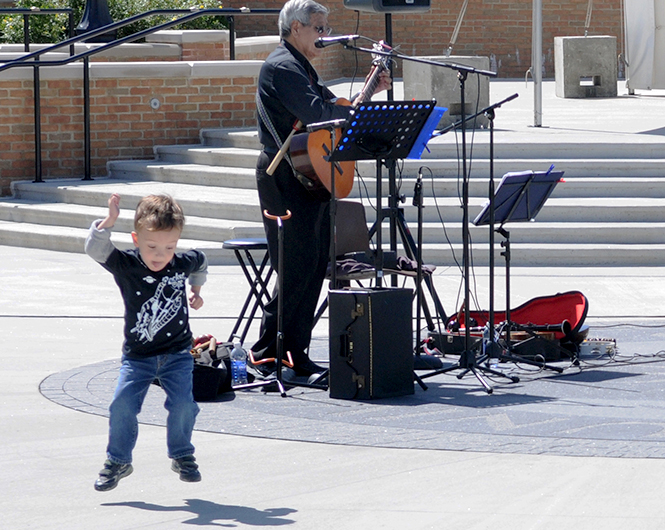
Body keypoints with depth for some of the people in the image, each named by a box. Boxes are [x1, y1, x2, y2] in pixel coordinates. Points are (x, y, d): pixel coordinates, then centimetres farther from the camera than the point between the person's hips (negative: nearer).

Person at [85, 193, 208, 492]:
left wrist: (196, 290, 20)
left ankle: (182, 456, 12)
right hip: (137, 355, -1)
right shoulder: (125, 266, -14)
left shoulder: (182, 264, -7)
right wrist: (109, 221, -44)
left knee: (182, 404, -11)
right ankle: (118, 461, 7)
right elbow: (95, 249, -31)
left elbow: (201, 262, 18)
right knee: (122, 405, -12)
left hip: (177, 353, 1)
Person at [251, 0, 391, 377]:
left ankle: (296, 353, 11)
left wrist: (370, 91, 15)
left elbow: (329, 104, 25)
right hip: (287, 179, -10)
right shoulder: (281, 67, -12)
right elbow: (315, 112, -24)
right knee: (298, 268, -10)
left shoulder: (301, 67, 21)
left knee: (316, 265, 8)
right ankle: (265, 353, -5)